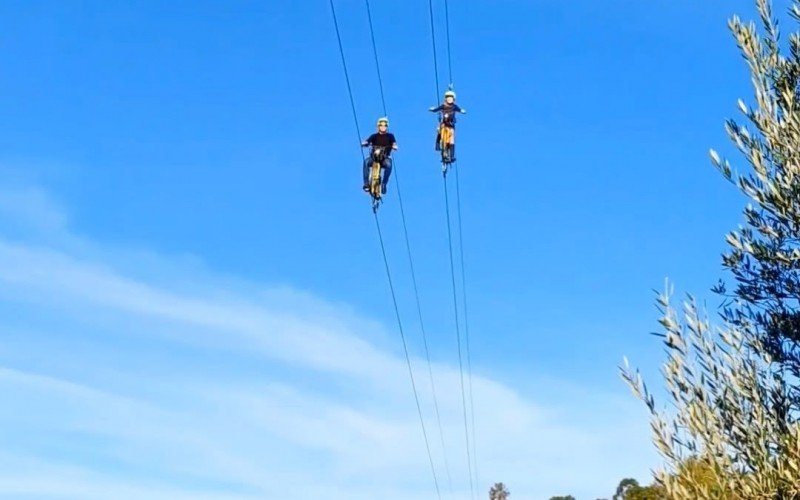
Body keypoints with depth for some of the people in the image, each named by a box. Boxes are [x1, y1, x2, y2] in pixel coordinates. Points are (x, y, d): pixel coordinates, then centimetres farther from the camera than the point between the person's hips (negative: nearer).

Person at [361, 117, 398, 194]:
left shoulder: (390, 136, 10)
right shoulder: (374, 136, 11)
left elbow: (394, 143, -5)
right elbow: (367, 141, -3)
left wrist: (394, 146, -29)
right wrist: (364, 144, -27)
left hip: (385, 158, -1)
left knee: (389, 164, -36)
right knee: (366, 161, -32)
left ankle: (384, 184, -25)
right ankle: (366, 184, -33)